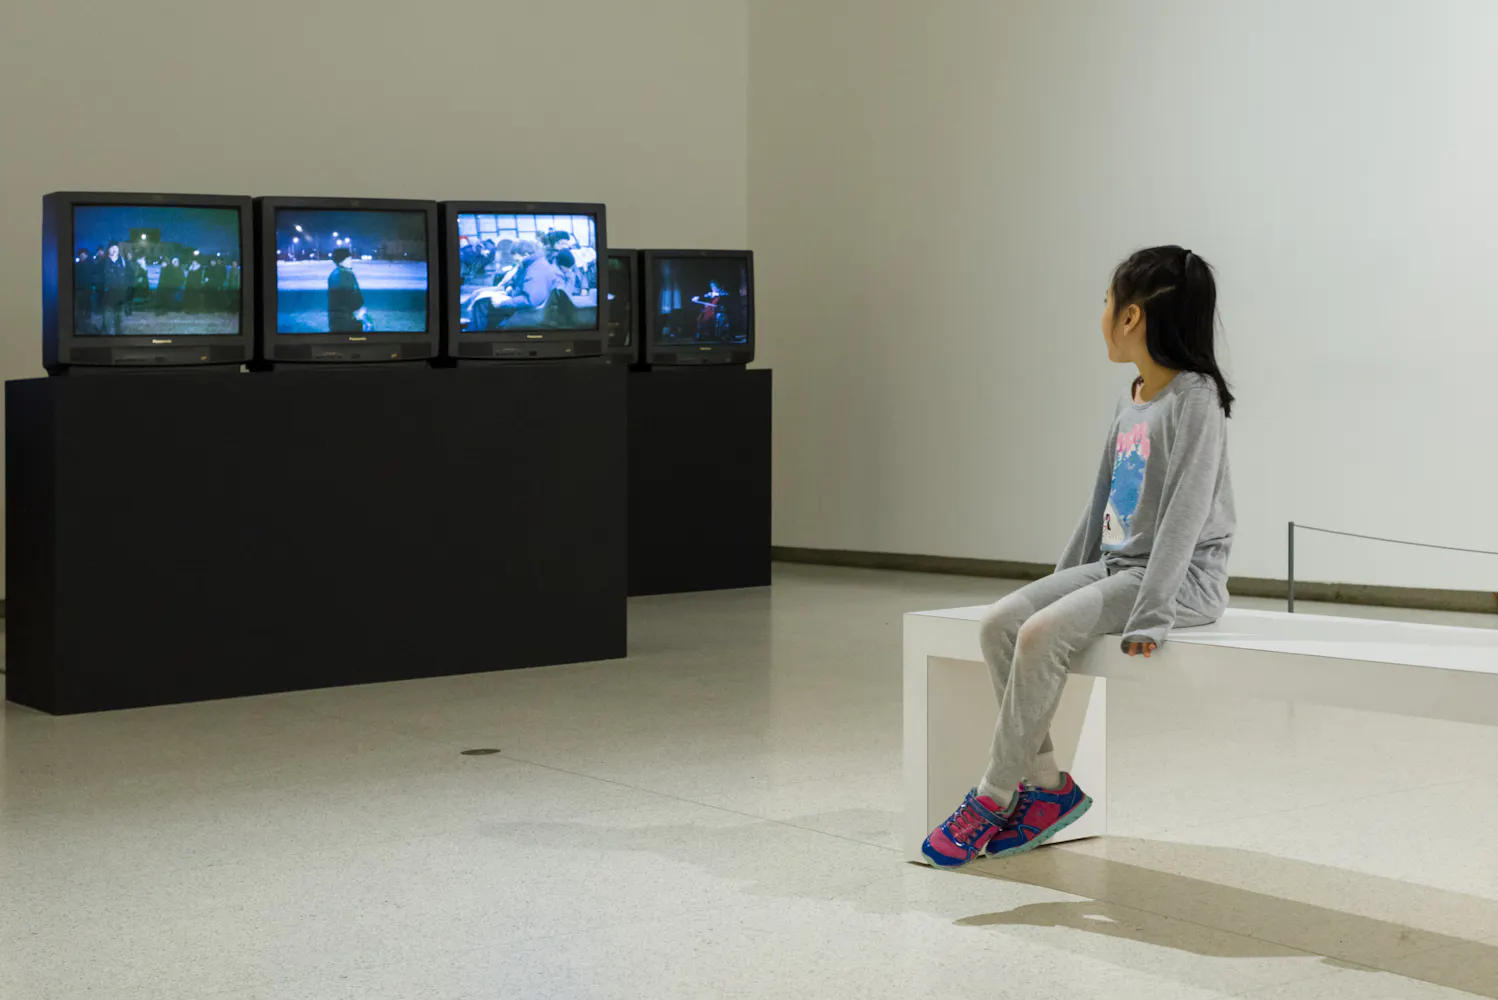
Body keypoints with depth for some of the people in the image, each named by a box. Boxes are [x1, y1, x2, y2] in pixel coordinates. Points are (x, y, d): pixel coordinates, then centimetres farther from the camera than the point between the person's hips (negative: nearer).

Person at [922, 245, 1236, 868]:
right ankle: (1046, 782, -5)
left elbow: (1187, 513, -20)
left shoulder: (1195, 398, -13)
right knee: (999, 623, -10)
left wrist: (1148, 616, -24)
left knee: (1043, 633, -26)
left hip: (1184, 579, -8)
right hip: (1116, 566, 8)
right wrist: (1062, 583, 18)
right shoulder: (1130, 403, 13)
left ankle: (995, 796, -13)